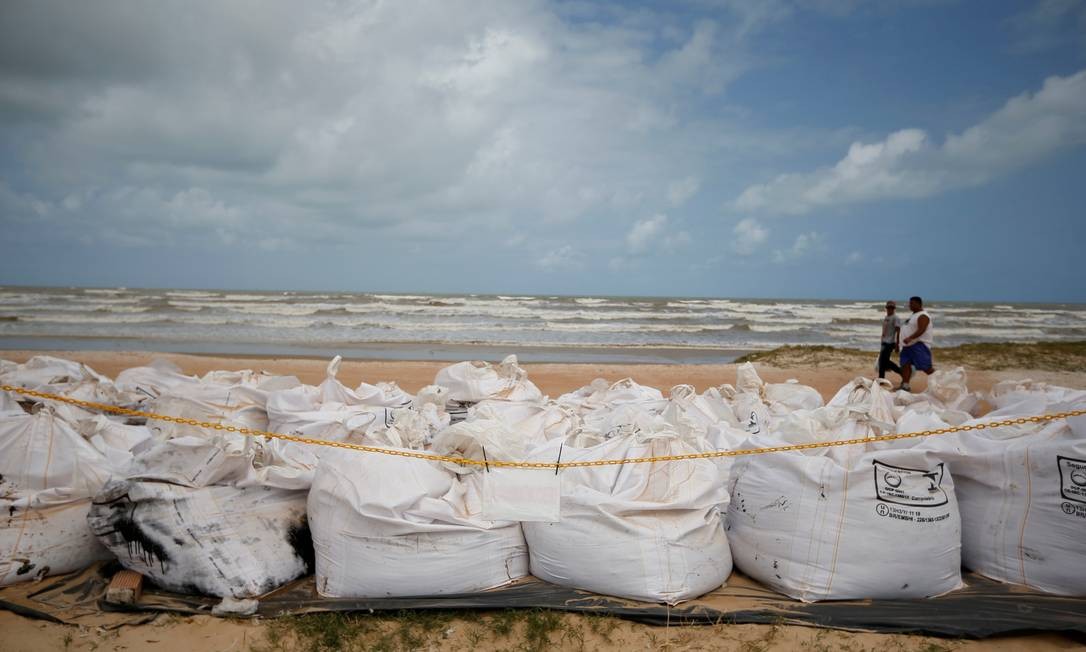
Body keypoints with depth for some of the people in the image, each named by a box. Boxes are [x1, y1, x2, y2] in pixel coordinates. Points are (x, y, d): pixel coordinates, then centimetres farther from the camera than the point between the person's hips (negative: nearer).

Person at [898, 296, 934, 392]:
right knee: (905, 364, 2)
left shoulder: (923, 316, -14)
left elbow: (921, 330, -28)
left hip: (919, 345, -10)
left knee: (925, 367, -11)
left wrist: (910, 338, -39)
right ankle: (905, 386, 2)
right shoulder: (914, 315, 18)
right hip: (909, 345, 10)